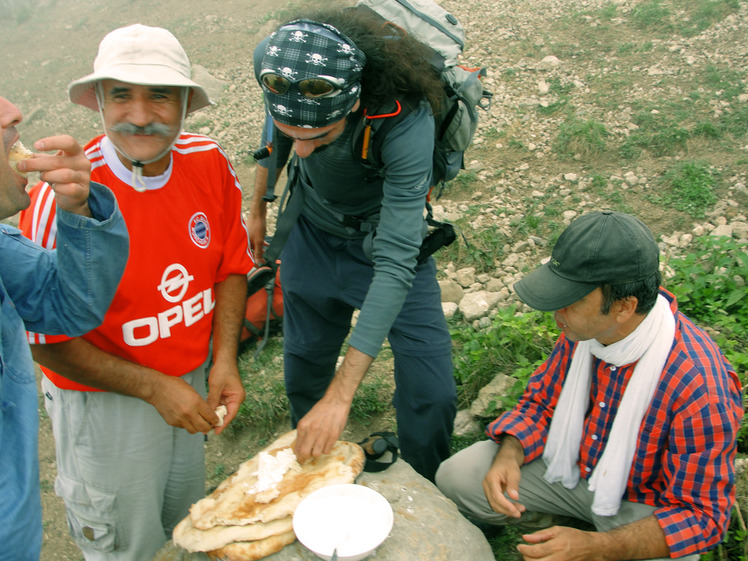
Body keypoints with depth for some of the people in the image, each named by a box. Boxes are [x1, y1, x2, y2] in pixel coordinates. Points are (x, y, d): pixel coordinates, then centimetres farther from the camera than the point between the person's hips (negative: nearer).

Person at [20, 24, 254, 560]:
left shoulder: (211, 163, -13)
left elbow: (231, 267, -2)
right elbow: (47, 341, -19)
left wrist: (225, 360, -13)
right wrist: (153, 388, -22)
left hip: (192, 379, 5)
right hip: (104, 400, -4)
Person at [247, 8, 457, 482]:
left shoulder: (406, 122, -38)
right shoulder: (273, 63, -25)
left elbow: (395, 265, -39)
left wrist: (341, 396, -39)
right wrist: (258, 208, 14)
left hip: (386, 238, -3)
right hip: (312, 232, 4)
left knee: (432, 395, -8)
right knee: (303, 372, 15)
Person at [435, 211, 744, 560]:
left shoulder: (699, 386, -33)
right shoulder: (584, 329, -15)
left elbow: (700, 515, -25)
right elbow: (541, 403, 0)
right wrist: (509, 456, -21)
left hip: (645, 504, -4)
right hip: (575, 467, 4)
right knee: (456, 477, -7)